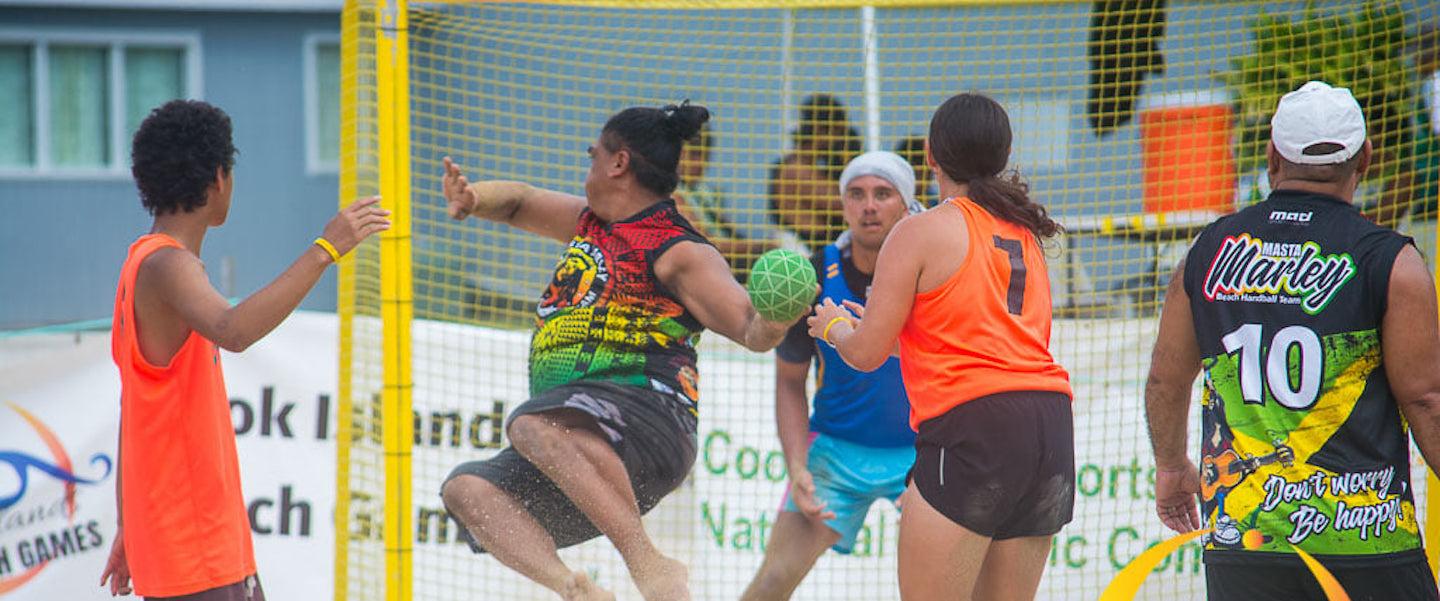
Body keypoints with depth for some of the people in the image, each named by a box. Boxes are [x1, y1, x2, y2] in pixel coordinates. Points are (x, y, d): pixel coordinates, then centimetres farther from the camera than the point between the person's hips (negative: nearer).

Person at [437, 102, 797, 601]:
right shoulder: (593, 221, 23)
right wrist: (471, 199, 13)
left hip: (646, 416, -8)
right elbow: (519, 203, 35)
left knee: (534, 426, -38)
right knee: (467, 489, -11)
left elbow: (752, 332, -10)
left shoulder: (677, 251, -2)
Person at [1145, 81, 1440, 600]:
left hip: (1238, 536, 3)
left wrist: (1171, 465, 32)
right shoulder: (1390, 261, -6)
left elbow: (1166, 379, 15)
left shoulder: (1211, 250, 6)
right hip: (1363, 538, -3)